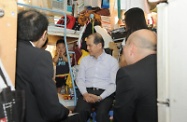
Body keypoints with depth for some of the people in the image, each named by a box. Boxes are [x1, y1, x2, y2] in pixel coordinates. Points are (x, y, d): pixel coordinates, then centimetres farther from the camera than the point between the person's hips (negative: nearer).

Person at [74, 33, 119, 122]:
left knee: (101, 114, -31)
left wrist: (100, 97, -15)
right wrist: (85, 93, -11)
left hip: (104, 94, -2)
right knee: (79, 112, -28)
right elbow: (80, 79, 8)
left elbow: (114, 84, -2)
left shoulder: (112, 61, 4)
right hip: (87, 92, 2)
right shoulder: (84, 60, 15)